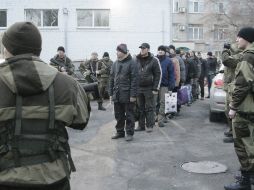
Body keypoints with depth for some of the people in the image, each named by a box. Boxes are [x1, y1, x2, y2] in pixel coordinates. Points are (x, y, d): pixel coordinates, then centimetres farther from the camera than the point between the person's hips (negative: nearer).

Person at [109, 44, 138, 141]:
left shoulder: (131, 63, -8)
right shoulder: (115, 64, 11)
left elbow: (134, 80, -11)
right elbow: (111, 79, 14)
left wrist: (133, 95, -15)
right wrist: (111, 93, 9)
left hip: (127, 95, -6)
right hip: (117, 95, 6)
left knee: (129, 115, 4)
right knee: (118, 115, 13)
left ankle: (129, 133, 13)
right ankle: (120, 132, 25)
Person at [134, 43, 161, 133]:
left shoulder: (154, 60, -4)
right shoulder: (136, 59, 7)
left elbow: (158, 75, -4)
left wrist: (155, 88, -9)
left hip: (148, 88, -4)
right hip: (138, 88, 4)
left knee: (149, 108, 2)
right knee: (140, 108, 9)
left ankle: (149, 125, 11)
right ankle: (141, 125, 18)